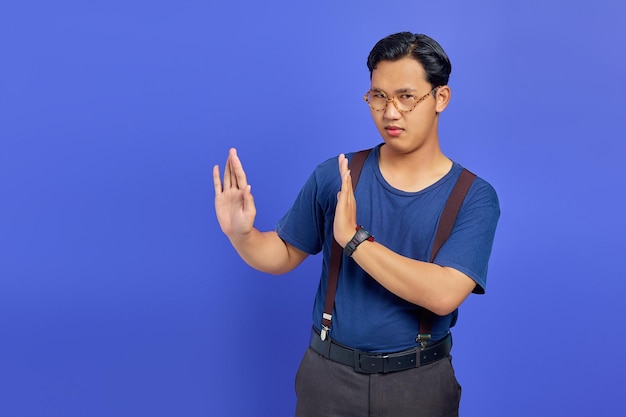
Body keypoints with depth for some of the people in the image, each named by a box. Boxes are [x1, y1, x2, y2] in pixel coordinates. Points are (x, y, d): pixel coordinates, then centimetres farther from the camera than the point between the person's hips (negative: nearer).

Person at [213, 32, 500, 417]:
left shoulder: (474, 197, -10)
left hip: (419, 383, -1)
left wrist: (353, 237, -26)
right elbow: (284, 254, 3)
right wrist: (241, 234, -18)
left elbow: (443, 294, -23)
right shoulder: (334, 176, -5)